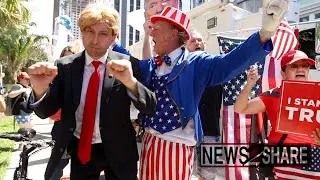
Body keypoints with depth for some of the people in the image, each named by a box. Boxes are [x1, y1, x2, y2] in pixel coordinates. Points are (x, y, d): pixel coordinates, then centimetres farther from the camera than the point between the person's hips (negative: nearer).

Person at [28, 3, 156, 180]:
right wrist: (40, 89, -29)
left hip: (117, 151, -1)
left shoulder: (126, 65, -11)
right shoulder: (65, 65, -6)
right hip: (79, 149, 2)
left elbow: (150, 108, -18)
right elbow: (45, 111, -6)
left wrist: (131, 82, -38)